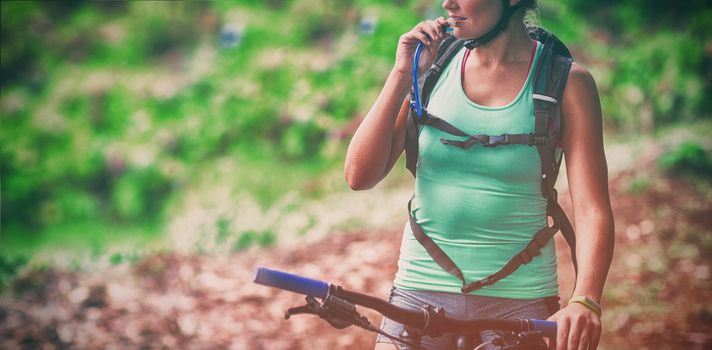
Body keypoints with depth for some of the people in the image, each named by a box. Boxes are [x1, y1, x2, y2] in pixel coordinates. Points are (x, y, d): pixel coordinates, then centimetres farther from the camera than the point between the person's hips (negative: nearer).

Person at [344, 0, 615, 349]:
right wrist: (402, 75, -7)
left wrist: (584, 302, -27)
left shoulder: (566, 81, -3)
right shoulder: (434, 66, 4)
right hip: (421, 291, 2)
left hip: (518, 300, -2)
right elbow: (359, 175, -2)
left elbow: (592, 210, -11)